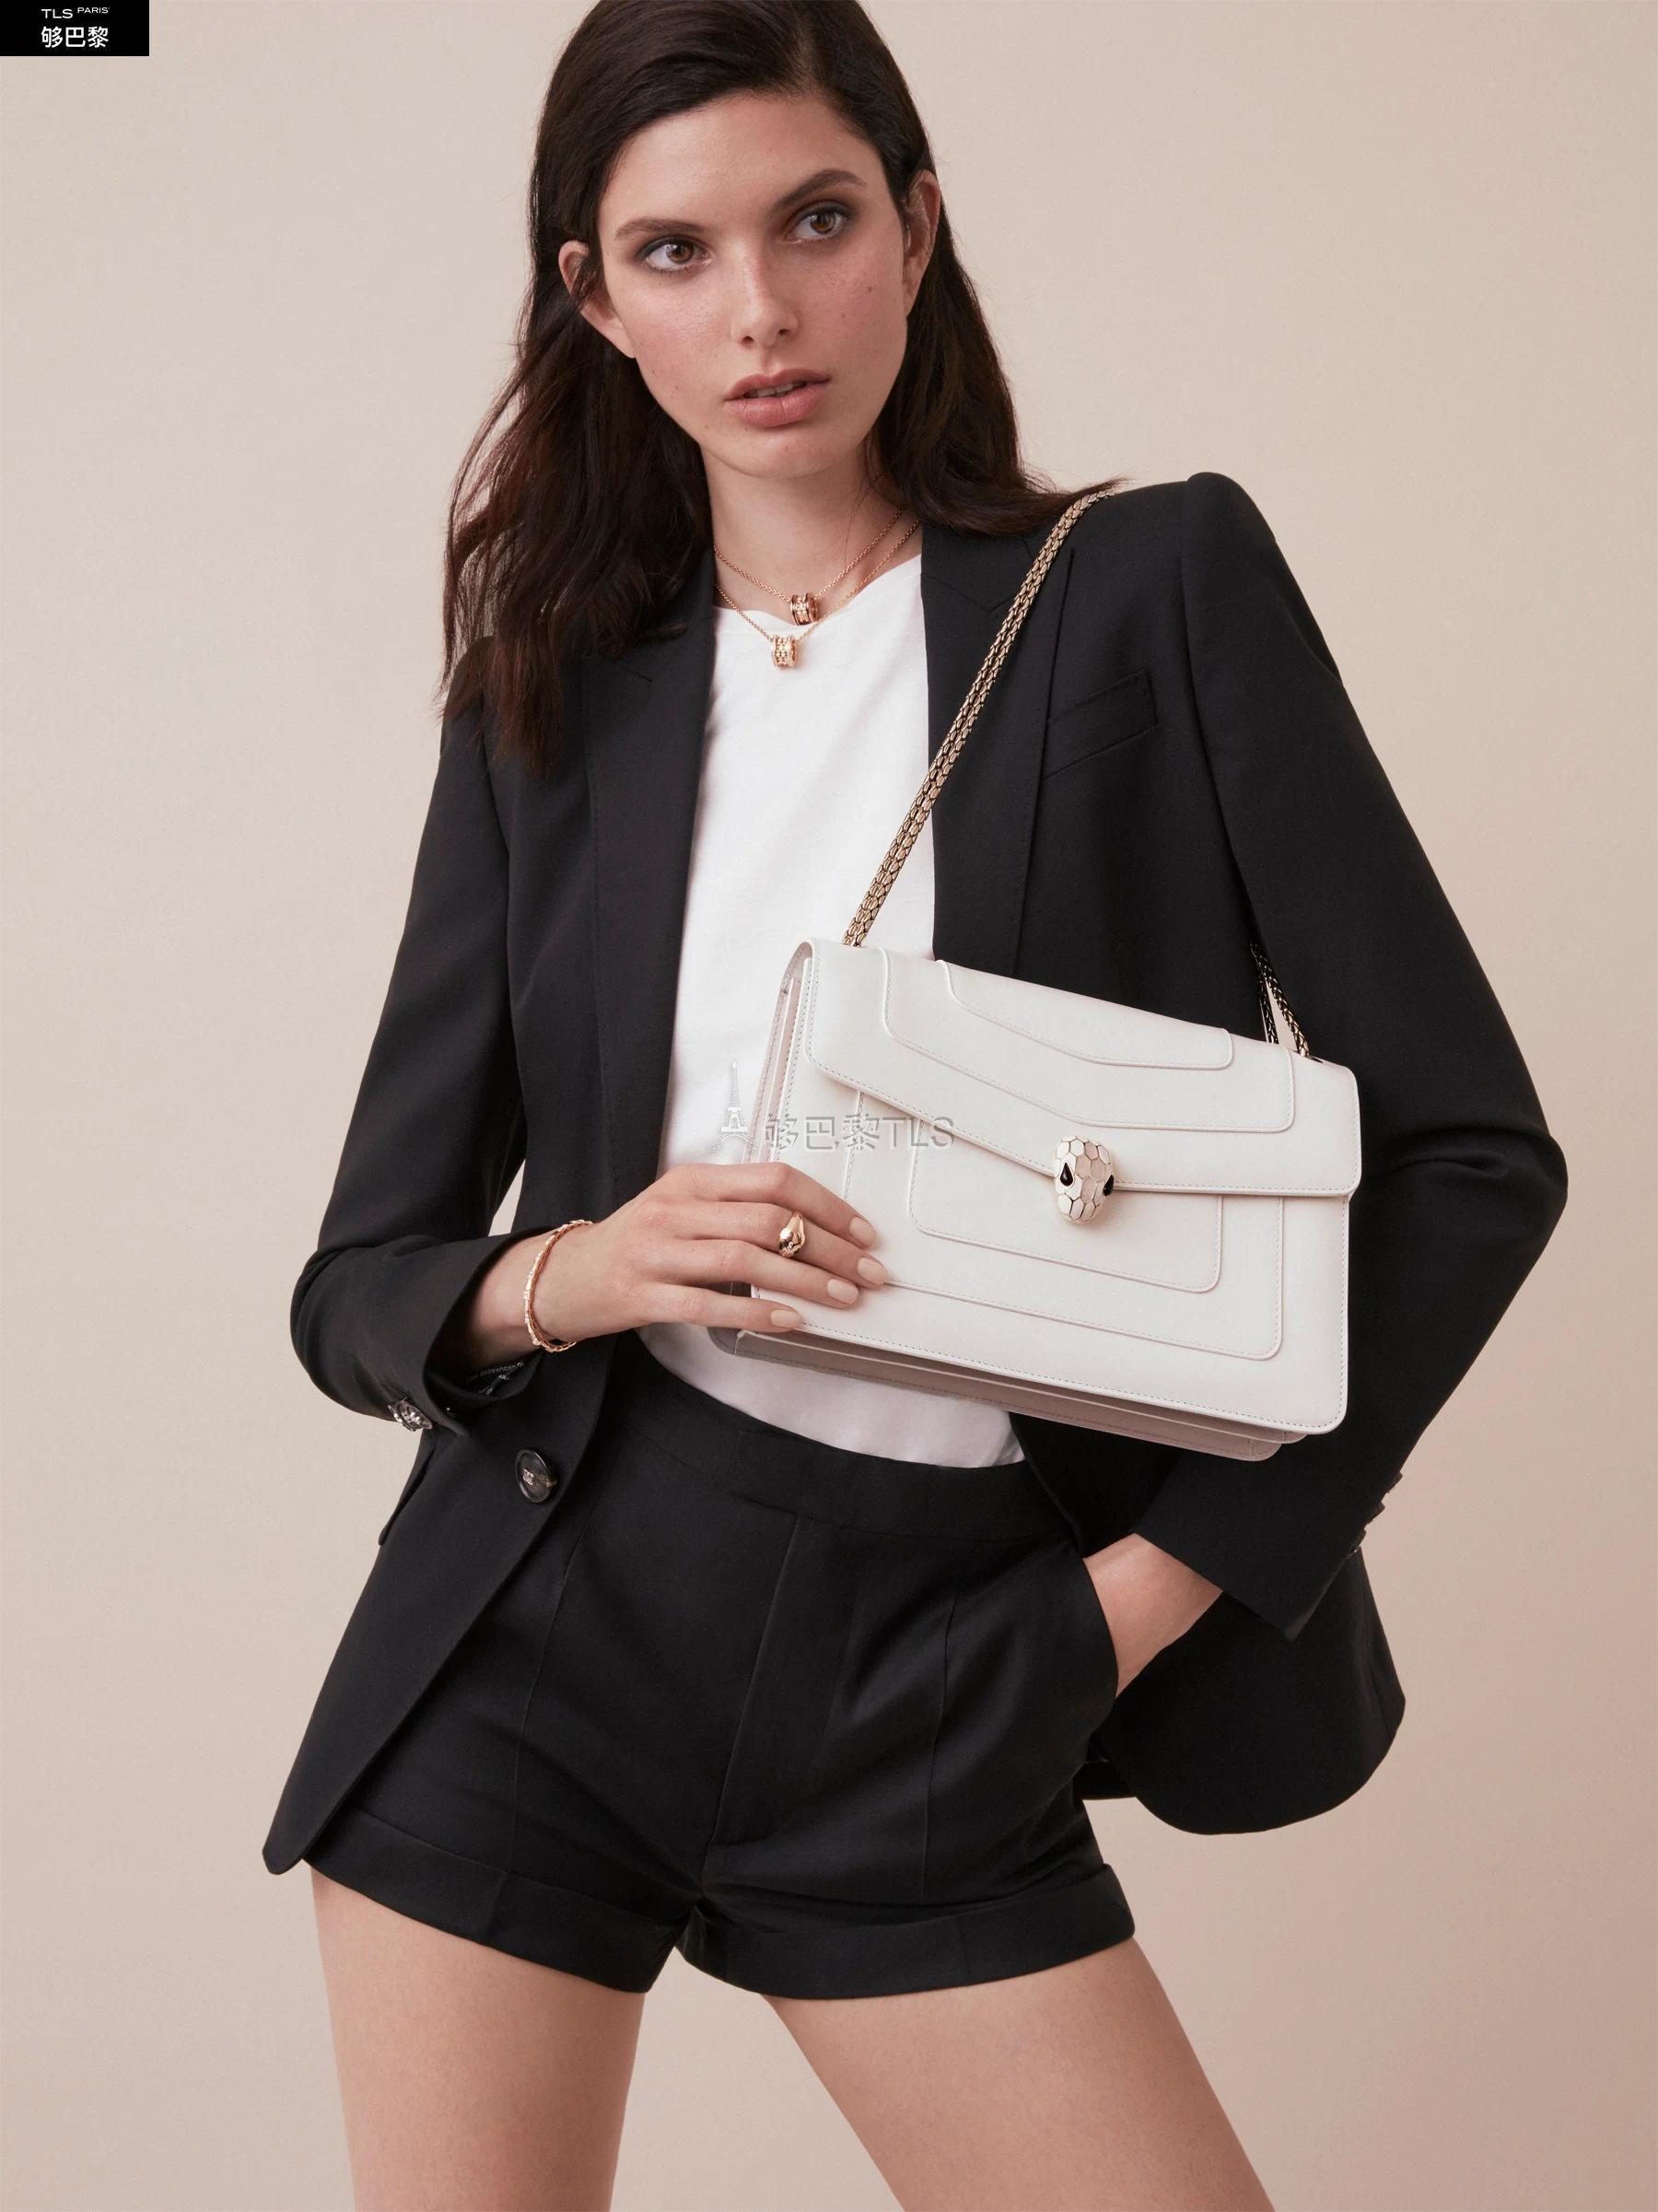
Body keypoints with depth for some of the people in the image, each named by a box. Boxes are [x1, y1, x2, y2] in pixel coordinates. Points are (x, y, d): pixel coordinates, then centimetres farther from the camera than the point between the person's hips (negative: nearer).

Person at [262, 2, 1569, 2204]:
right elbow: (359, 1281, 7)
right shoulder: (552, 699, 6)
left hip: (933, 1684, -1)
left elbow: (1472, 1152, -4)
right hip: (539, 1622, 2)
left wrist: (1164, 1579, -7)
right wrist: (574, 1276, -15)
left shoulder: (1158, 588, -2)